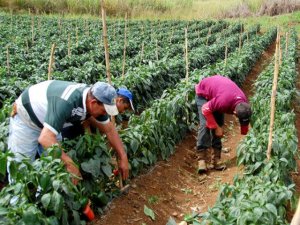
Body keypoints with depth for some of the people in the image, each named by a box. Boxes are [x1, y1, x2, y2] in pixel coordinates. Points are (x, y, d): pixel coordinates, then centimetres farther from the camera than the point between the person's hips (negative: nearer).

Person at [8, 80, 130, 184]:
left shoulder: (92, 97, -16)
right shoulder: (66, 102, -41)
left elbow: (109, 129, -5)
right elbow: (45, 139, -44)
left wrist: (123, 158, -7)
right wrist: (70, 164, -40)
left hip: (47, 124, 7)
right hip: (25, 119, -7)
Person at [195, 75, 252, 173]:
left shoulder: (244, 104, -21)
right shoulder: (224, 101, -44)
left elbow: (245, 124, -5)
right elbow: (205, 109, -30)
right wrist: (216, 127, -26)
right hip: (203, 92, -6)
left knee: (218, 124, -3)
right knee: (205, 124, -20)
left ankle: (216, 159, 0)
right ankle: (202, 159, -20)